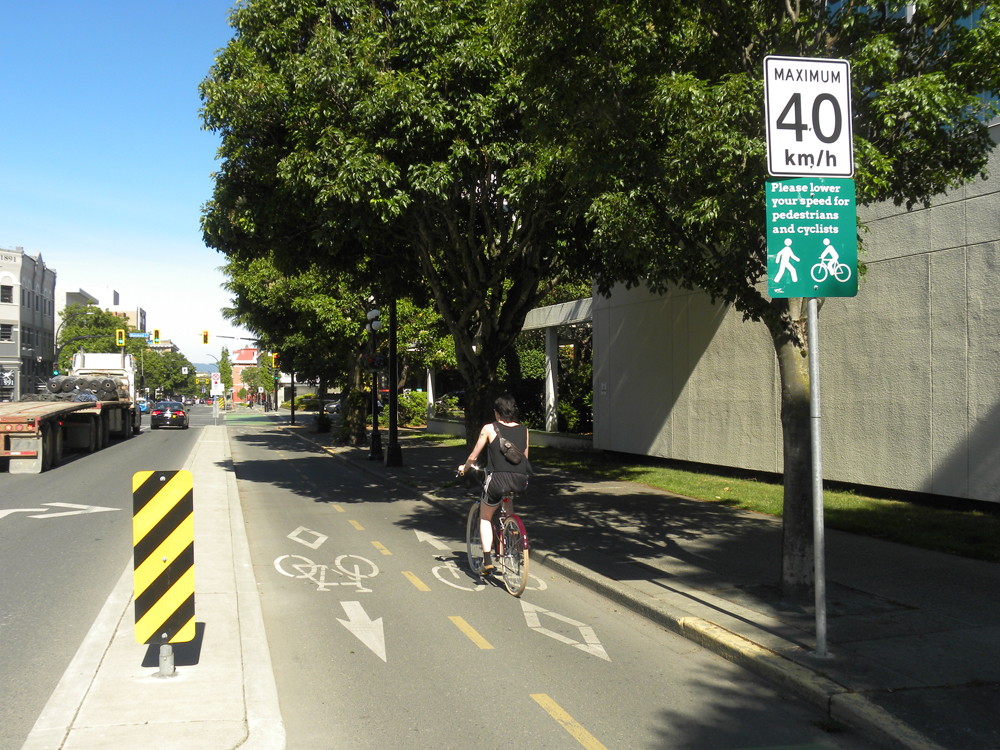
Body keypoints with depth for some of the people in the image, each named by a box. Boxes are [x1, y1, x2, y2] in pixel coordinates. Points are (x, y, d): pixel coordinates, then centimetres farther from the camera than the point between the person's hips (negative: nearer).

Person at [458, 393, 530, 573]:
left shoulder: (489, 429, 2)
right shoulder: (524, 430, 11)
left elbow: (473, 456, 9)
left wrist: (464, 468, 29)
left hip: (498, 479, -3)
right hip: (521, 482, 3)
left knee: (485, 518, 19)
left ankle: (487, 560, 8)